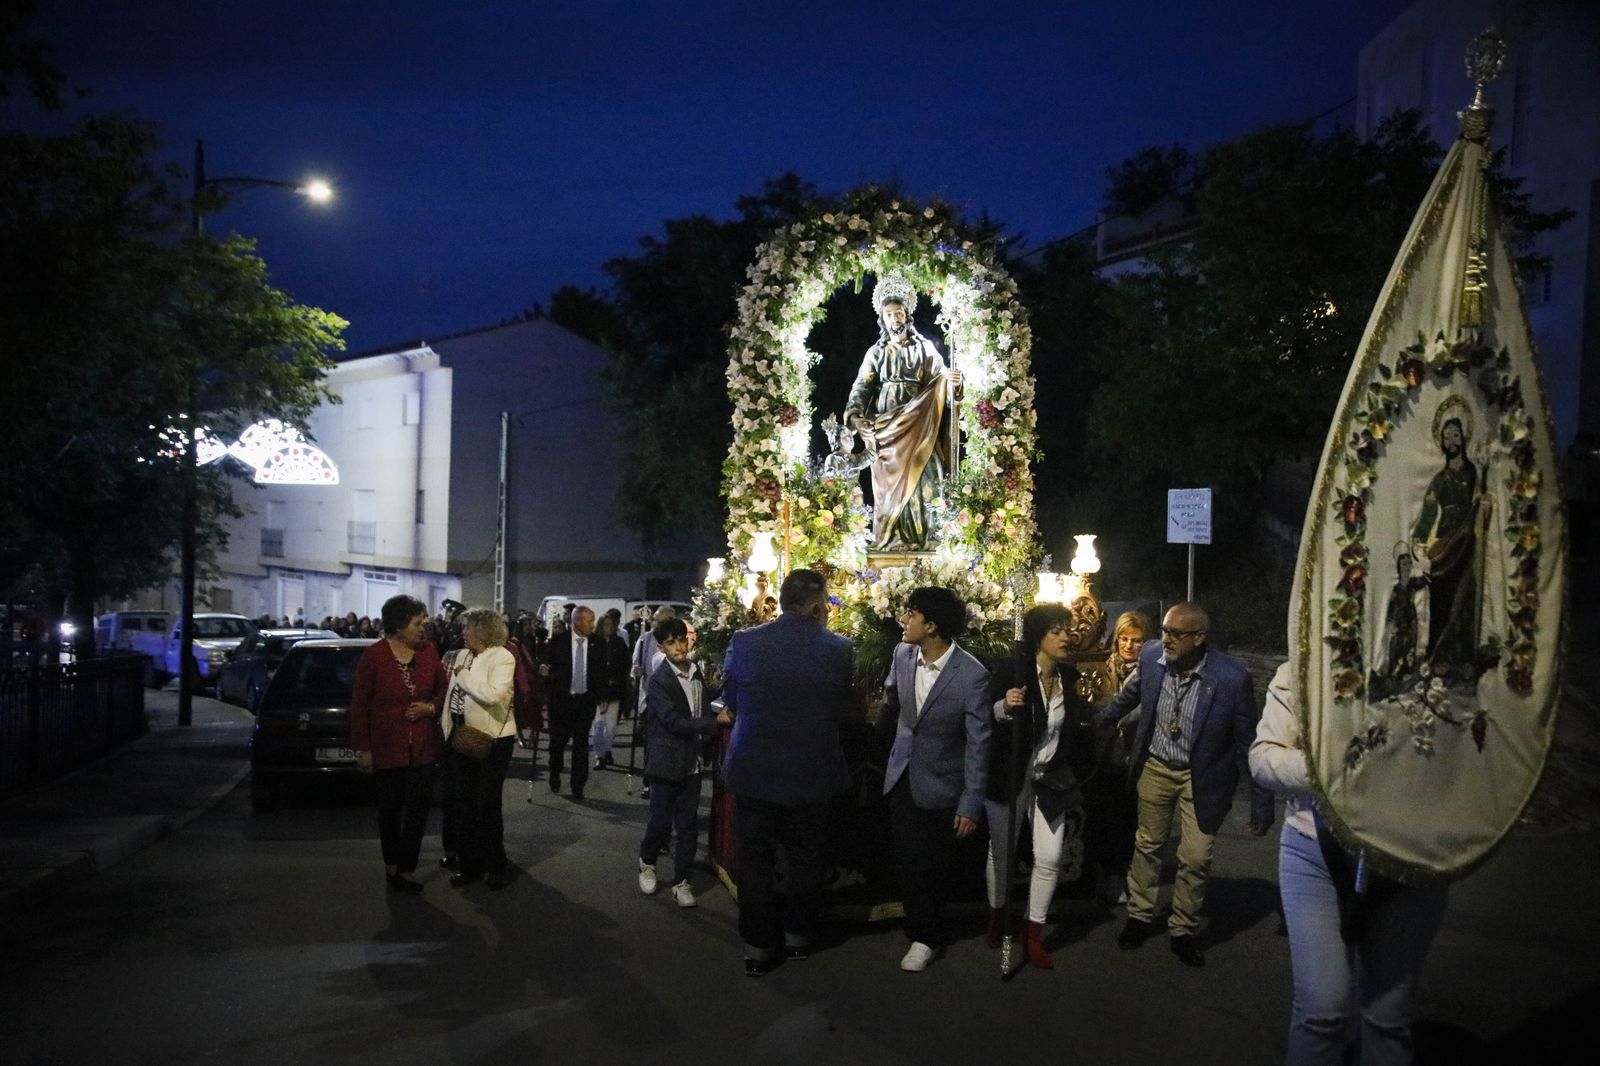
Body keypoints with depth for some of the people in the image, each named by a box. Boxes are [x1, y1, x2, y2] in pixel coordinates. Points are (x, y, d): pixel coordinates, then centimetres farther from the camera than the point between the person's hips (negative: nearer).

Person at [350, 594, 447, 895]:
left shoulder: (428, 651, -1)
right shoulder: (374, 656, -10)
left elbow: (442, 689, 11)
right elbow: (359, 704, -5)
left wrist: (431, 707, -10)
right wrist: (362, 748, -5)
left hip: (422, 747, 2)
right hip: (386, 747, -2)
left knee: (419, 808, 0)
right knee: (389, 809, 12)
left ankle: (405, 870, 12)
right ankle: (392, 865, 30)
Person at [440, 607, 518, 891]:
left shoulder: (503, 658, -13)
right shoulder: (462, 655, 6)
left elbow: (494, 694, -28)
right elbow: (451, 691, 13)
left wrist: (464, 675, -19)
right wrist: (448, 728, 2)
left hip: (494, 739, -6)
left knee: (488, 804, 2)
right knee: (464, 804, 12)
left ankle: (495, 867, 18)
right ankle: (470, 864, 25)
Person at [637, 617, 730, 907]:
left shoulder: (697, 673, 6)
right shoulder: (660, 680, -13)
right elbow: (674, 721, -20)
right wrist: (716, 721, -22)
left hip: (693, 761, 5)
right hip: (667, 761, -5)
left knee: (688, 825, 7)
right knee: (661, 822, 2)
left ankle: (681, 881, 17)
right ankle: (647, 862, 30)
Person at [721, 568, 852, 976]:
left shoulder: (743, 642, -12)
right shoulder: (839, 649, -13)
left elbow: (731, 701, 1)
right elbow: (844, 707, 0)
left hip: (754, 770, 0)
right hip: (811, 772, 0)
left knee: (755, 859, 11)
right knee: (805, 858, 18)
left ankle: (757, 948, 17)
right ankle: (799, 935, 31)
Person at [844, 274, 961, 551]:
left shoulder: (925, 348, 8)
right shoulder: (876, 352, 11)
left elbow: (941, 381, -1)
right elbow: (861, 387, 4)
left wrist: (954, 382, -24)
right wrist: (853, 414, -13)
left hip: (917, 427, -1)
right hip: (885, 428, 1)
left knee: (916, 481, -6)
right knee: (888, 483, -1)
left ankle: (916, 538, -3)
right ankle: (889, 539, 1)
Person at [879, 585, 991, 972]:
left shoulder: (972, 675, -23)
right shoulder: (902, 654, -9)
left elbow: (978, 742, -18)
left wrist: (971, 804, -17)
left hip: (941, 783, -4)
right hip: (903, 775, 4)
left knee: (933, 864, 11)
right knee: (908, 860, 6)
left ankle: (926, 934, 30)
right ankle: (924, 934, 28)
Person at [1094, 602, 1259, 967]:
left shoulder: (1231, 678, -26)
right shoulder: (1151, 655, -16)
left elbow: (1248, 742, -15)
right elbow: (1128, 696, 7)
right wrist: (1095, 723, 15)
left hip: (1201, 776, -3)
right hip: (1155, 767, 3)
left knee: (1195, 858, 3)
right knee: (1147, 845, 17)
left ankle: (1182, 931, 26)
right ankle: (1139, 916, 36)